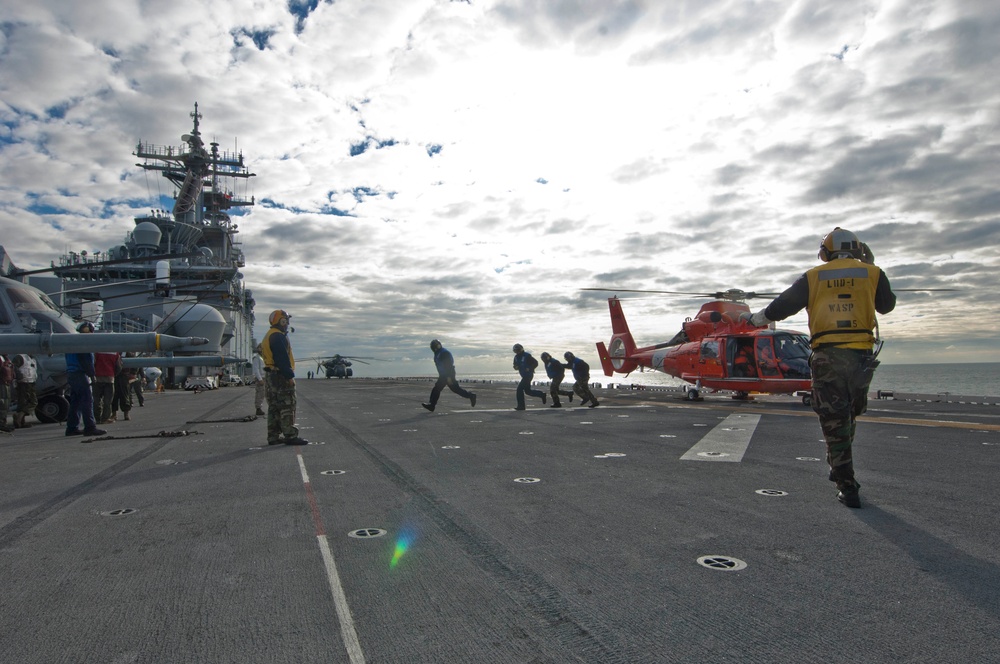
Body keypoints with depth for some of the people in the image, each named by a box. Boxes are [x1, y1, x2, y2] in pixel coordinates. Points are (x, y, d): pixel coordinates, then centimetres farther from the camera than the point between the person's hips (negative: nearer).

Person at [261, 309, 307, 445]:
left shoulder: (269, 336, 19)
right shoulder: (278, 337, -14)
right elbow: (282, 358, -21)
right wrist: (290, 375, -20)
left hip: (271, 375, 11)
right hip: (280, 376, -11)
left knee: (274, 407, 12)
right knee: (287, 406, -8)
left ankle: (273, 437, 15)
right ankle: (290, 436, -8)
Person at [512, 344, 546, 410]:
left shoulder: (527, 356, -14)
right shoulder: (516, 357, 7)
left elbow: (535, 363, -10)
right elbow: (515, 365, 18)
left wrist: (529, 369, -20)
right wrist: (516, 367, -6)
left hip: (528, 375, -9)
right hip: (524, 376, 9)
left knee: (520, 389, -14)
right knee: (528, 391, 14)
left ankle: (521, 406, -9)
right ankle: (542, 394, 29)